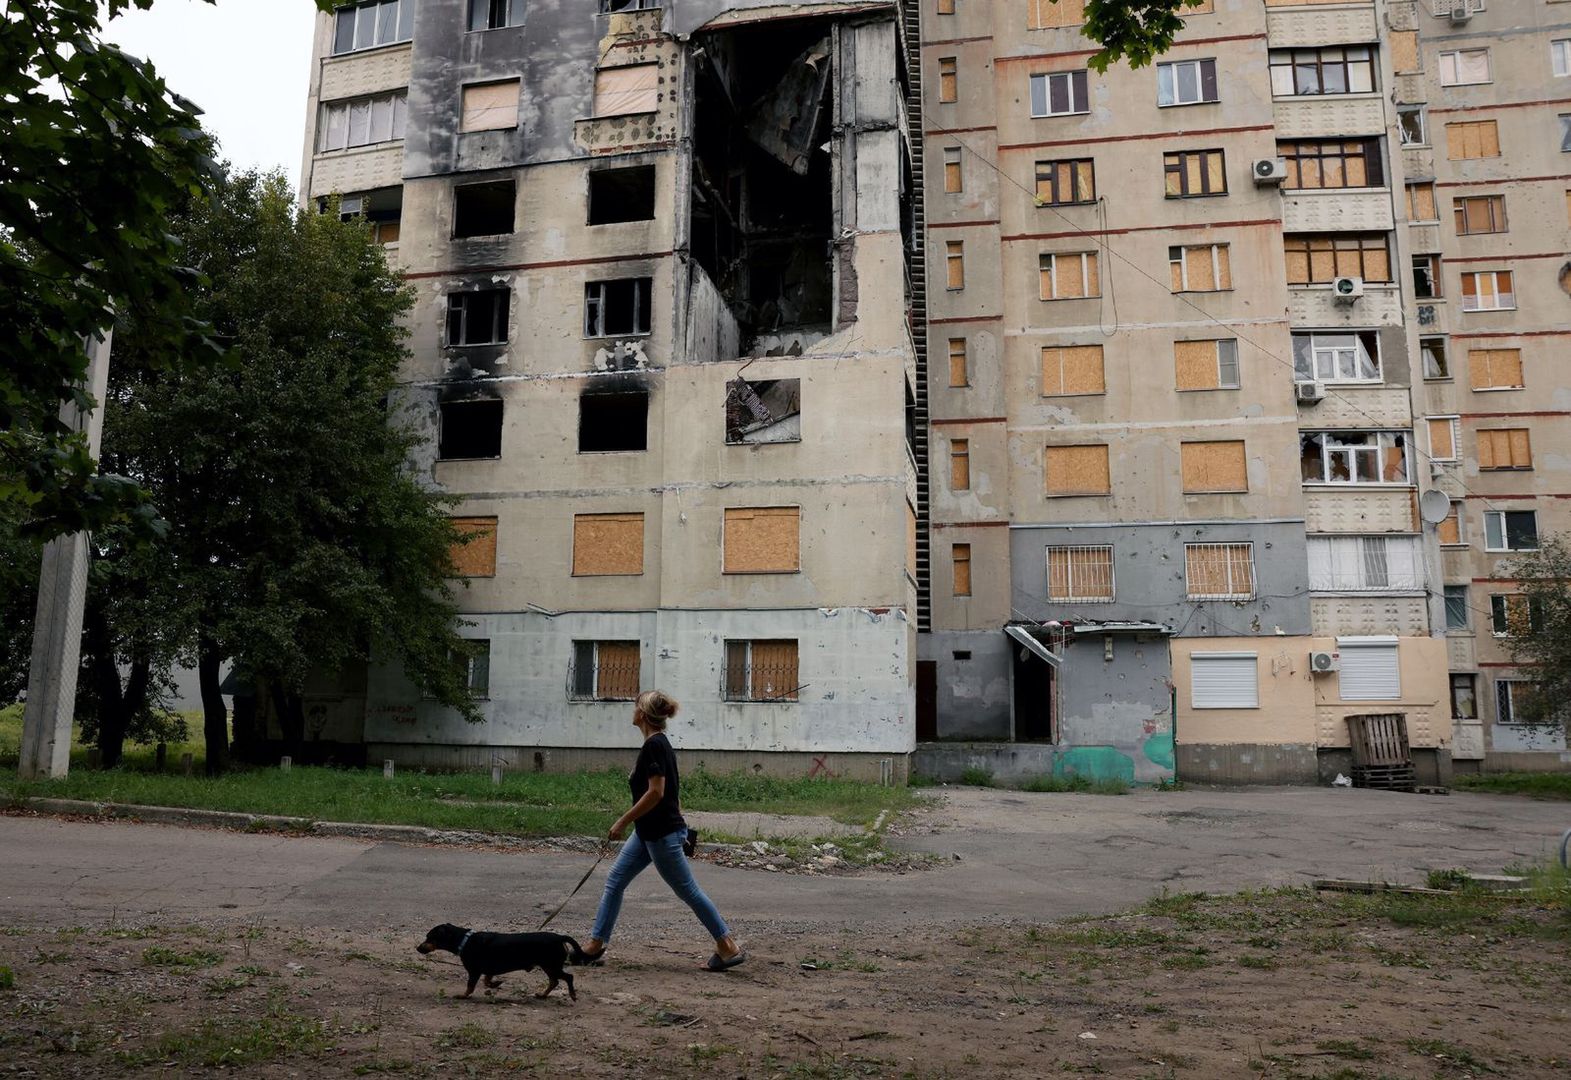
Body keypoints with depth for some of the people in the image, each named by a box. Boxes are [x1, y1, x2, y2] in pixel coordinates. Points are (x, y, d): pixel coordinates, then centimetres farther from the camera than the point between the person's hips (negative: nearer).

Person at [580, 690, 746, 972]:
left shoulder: (653, 745, -20)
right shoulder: (659, 743, 9)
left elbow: (655, 792, -25)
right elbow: (672, 791, 15)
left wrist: (623, 822, -19)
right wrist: (679, 824, 22)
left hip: (661, 834, -10)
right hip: (648, 832, 10)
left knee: (688, 890, -1)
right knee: (615, 880, 11)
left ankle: (729, 948, 8)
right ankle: (596, 944, 18)